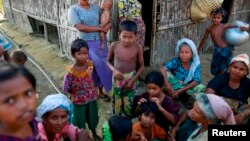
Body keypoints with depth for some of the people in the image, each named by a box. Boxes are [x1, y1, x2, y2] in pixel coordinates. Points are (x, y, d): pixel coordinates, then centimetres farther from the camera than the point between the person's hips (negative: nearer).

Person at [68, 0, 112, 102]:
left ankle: (100, 91, 30)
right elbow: (80, 27, -18)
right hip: (87, 44, -4)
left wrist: (107, 26, -14)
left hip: (101, 42, 4)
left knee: (103, 67, 11)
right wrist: (100, 28, -13)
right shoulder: (73, 9, -6)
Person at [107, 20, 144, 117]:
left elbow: (141, 66, -4)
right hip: (117, 78, 1)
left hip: (130, 78, -1)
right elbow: (108, 61, 3)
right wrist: (114, 70, -16)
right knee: (116, 104, 13)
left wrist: (133, 80, -12)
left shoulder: (138, 47, -15)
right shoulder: (114, 46, -12)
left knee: (129, 106, 3)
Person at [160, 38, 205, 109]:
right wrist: (167, 85, -46)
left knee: (201, 87, -26)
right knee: (166, 73, -28)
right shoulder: (175, 61, -21)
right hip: (175, 86, -1)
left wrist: (181, 90, -29)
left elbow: (196, 81, -21)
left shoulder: (196, 64, -16)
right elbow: (162, 70, -36)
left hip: (188, 87, 1)